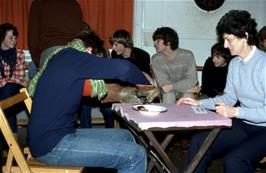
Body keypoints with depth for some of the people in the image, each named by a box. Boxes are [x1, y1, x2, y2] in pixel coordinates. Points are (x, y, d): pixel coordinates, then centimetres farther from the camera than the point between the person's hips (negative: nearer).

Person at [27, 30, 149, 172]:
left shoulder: (61, 59, 17)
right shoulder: (71, 57, -11)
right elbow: (122, 68, -21)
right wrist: (145, 82, -1)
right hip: (51, 146, -10)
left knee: (125, 137, 13)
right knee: (136, 156, -15)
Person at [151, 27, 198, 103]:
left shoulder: (187, 55, -18)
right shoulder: (156, 59, -14)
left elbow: (192, 80, -19)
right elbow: (162, 83, -17)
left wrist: (172, 86, -32)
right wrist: (186, 87, -24)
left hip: (186, 91, 0)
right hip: (169, 91, 0)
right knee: (168, 94, -31)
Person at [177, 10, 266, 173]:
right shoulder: (234, 64, 6)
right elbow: (229, 97, 13)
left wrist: (236, 112, -26)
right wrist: (199, 103, 5)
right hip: (243, 125, 8)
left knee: (233, 160, -28)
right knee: (198, 141, -1)